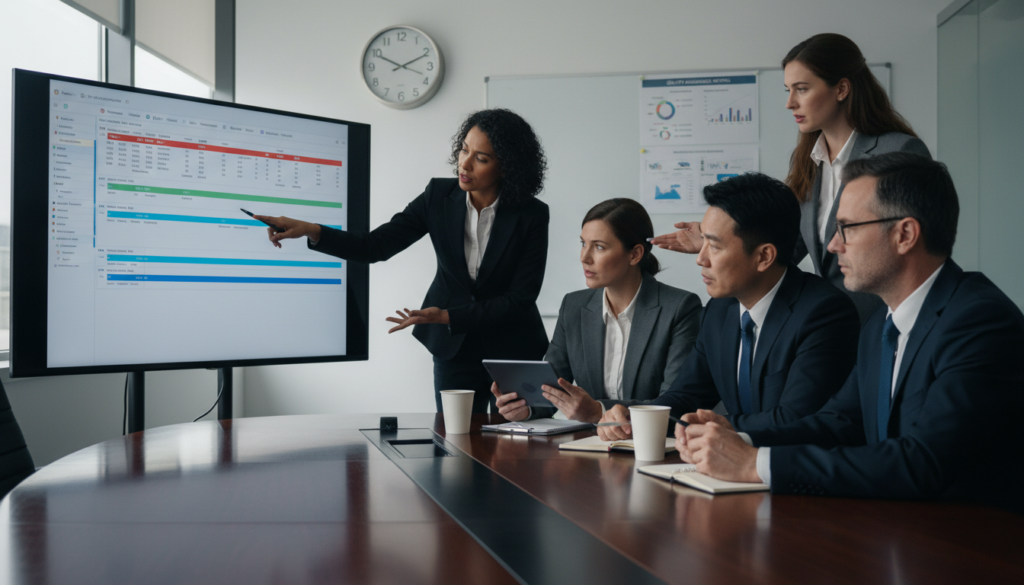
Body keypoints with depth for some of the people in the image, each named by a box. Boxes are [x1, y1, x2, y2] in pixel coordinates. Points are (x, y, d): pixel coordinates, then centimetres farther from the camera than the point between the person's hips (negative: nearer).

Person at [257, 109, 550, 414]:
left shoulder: (532, 215, -16)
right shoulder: (439, 196, -8)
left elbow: (520, 298, -17)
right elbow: (374, 246, -9)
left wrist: (447, 317, -24)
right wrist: (310, 231, -23)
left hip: (513, 354, -2)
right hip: (454, 350, 2)